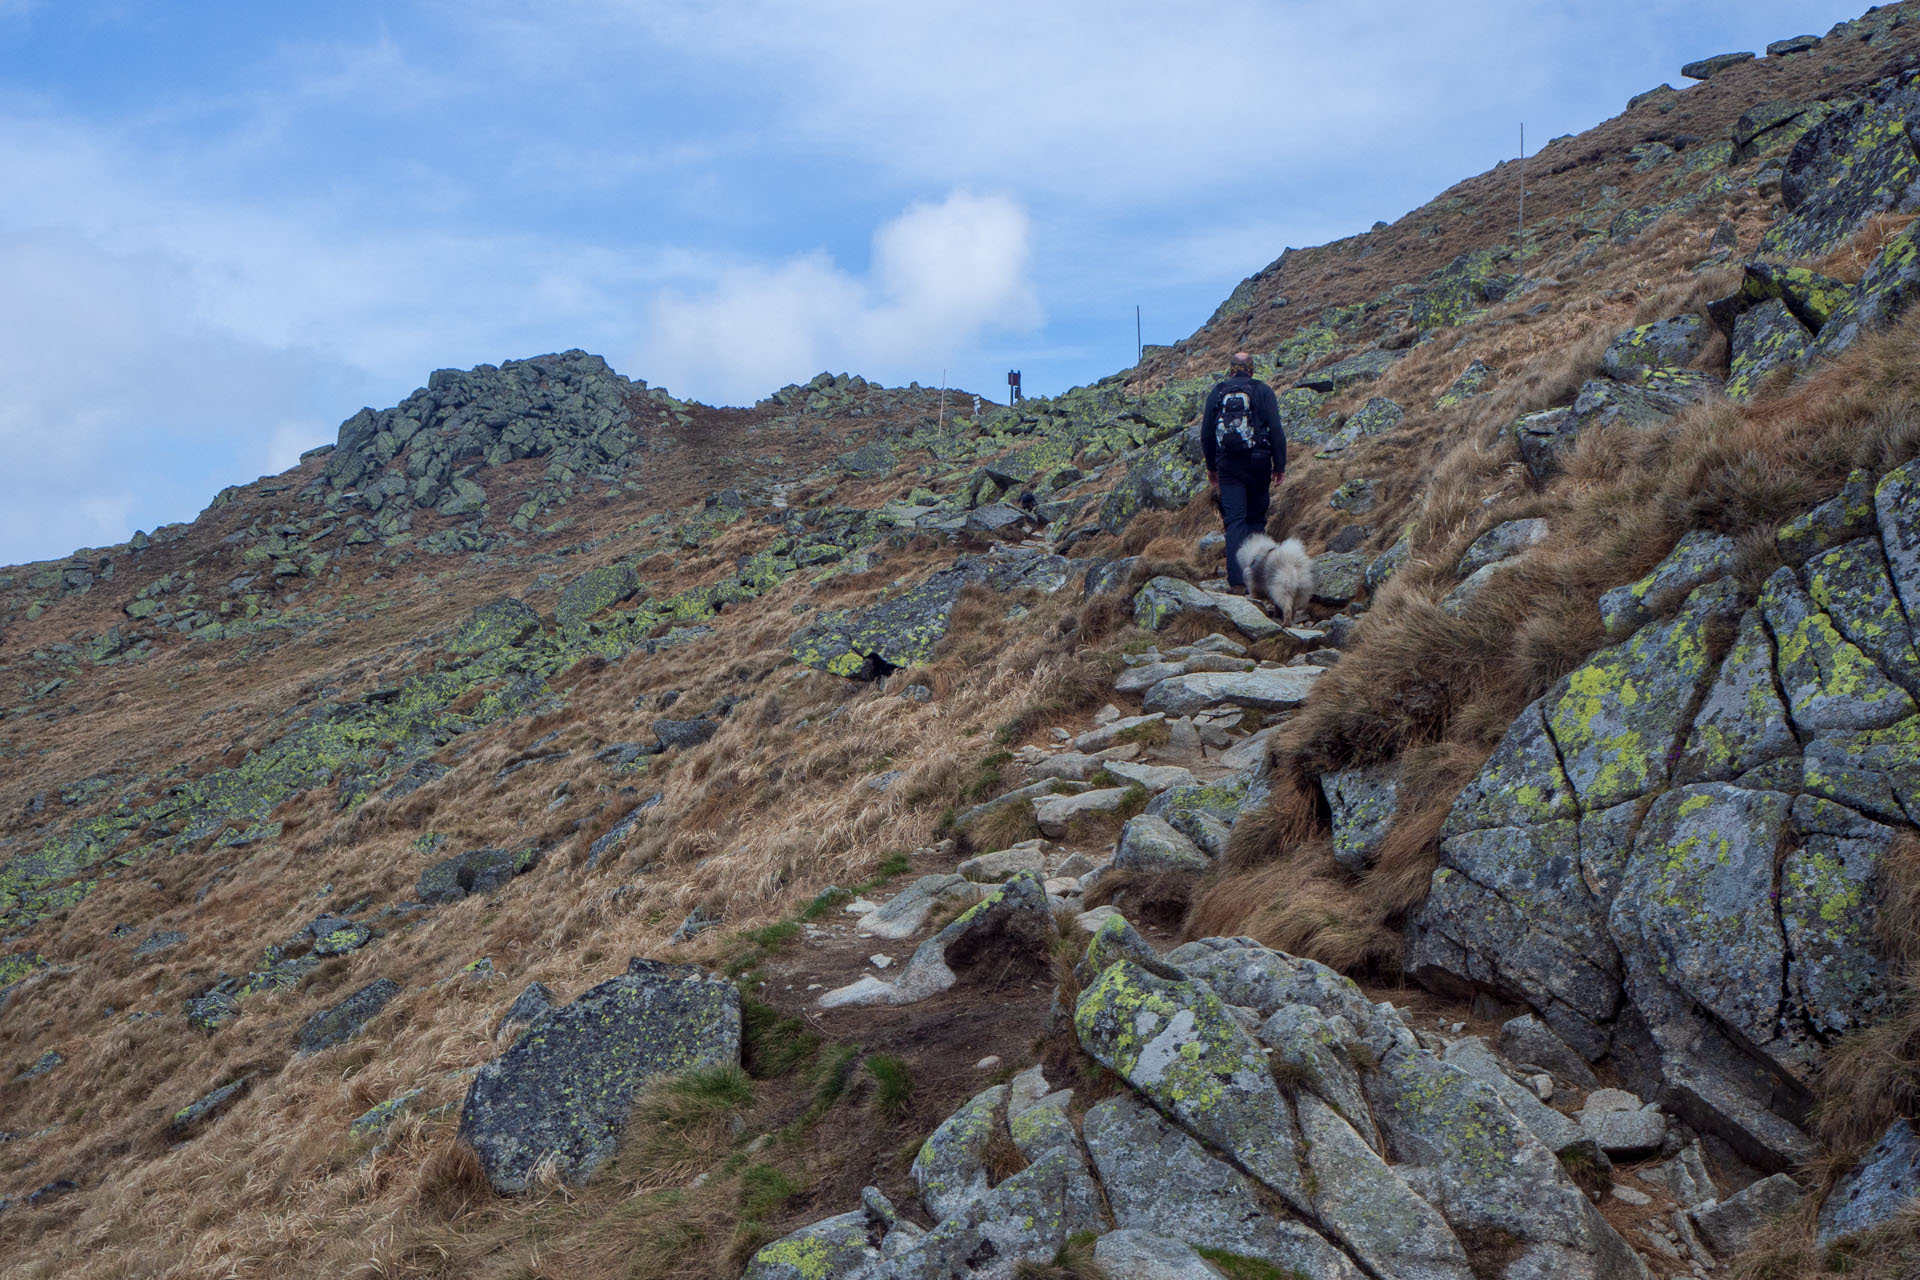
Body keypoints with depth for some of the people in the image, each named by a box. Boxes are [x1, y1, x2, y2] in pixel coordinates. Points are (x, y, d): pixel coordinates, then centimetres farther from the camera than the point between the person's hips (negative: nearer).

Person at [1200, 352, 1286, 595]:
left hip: (1228, 464, 1)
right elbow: (1276, 429, -4)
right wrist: (1280, 465, 1)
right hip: (1258, 463, -1)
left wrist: (1211, 467, 21)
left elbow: (1206, 432, 11)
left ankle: (1237, 582, -13)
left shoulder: (1217, 392, 8)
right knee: (1256, 519, 12)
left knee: (1235, 521, -3)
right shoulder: (1262, 391, 2)